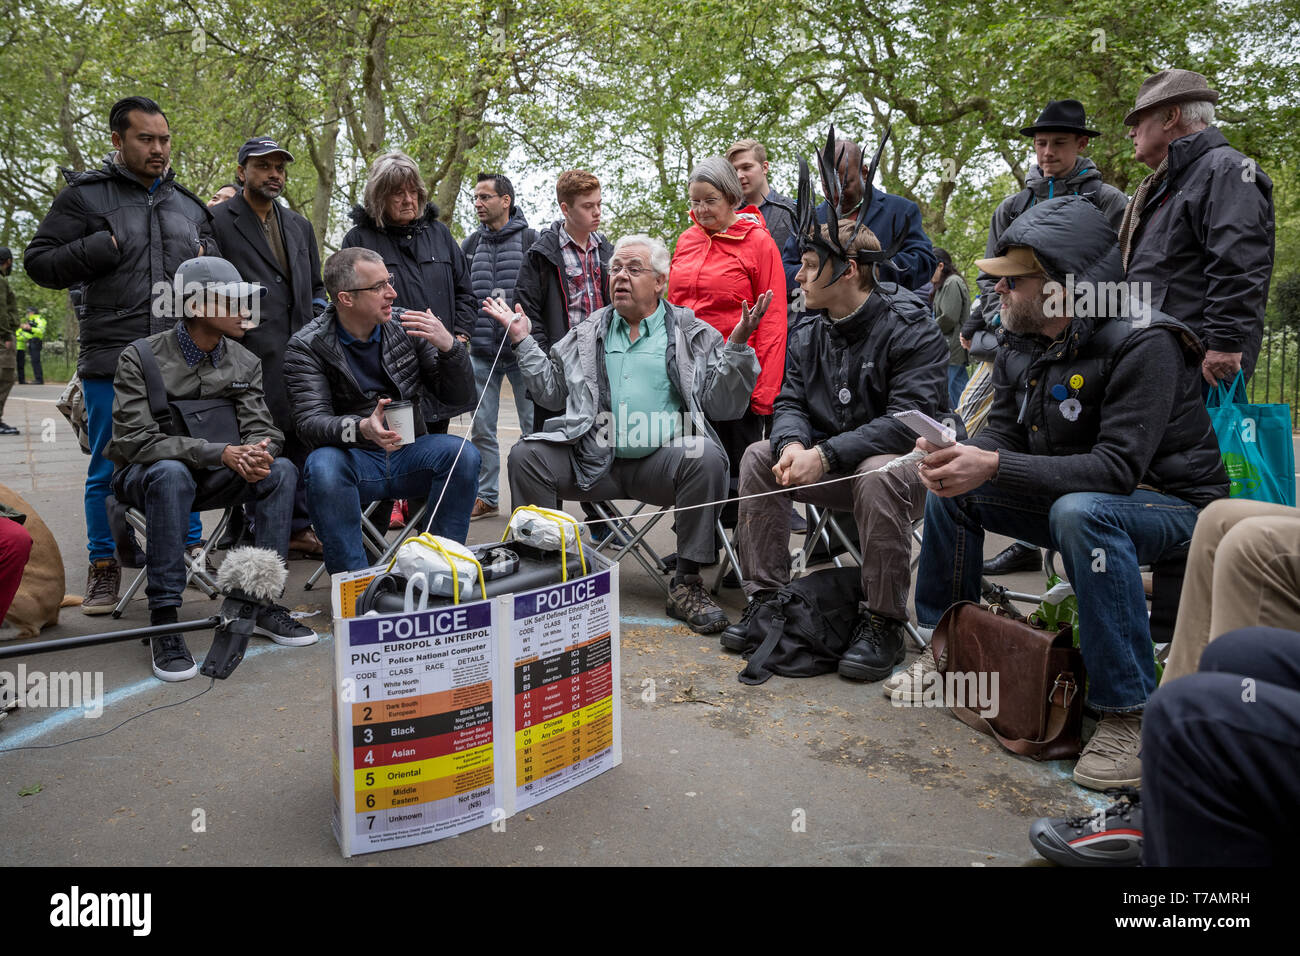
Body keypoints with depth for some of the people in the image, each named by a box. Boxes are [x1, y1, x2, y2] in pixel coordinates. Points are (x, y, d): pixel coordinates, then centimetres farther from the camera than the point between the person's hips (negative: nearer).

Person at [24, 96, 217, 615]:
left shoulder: (189, 204, 16)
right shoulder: (85, 195, 4)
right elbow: (39, 262, 1)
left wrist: (207, 259, 5)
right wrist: (100, 248, -12)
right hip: (112, 360, -3)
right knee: (110, 467, 3)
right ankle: (104, 569, 16)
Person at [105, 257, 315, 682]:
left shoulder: (245, 363, 2)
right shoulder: (141, 358, -13)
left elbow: (261, 429, -4)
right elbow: (136, 441, -21)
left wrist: (258, 454, -30)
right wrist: (220, 453, -32)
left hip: (210, 479, 4)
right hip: (143, 479, -4)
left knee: (281, 469, -22)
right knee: (172, 472, -38)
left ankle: (265, 603, -16)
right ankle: (163, 623, -31)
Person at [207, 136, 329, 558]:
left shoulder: (300, 226, 22)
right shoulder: (217, 221, 2)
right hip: (251, 354, -6)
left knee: (301, 437, 7)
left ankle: (299, 527, 15)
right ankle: (244, 538, 4)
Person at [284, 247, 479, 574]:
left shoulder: (407, 326, 2)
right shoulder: (307, 347, -5)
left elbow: (457, 397, 3)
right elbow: (310, 423, -17)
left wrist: (449, 346, -18)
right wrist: (362, 428, -39)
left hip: (408, 454, 2)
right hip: (353, 460, -2)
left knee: (463, 453, -25)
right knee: (323, 464, -33)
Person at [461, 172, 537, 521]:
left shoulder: (531, 240, 0)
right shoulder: (471, 244, 13)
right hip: (481, 351, 4)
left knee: (534, 427, 2)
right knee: (481, 429, 6)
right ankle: (485, 495, 17)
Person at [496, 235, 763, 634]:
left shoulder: (693, 333, 9)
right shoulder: (589, 332, 19)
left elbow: (722, 406, 0)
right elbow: (553, 391, 21)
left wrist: (737, 344, -11)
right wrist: (523, 340, 17)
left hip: (661, 461, -2)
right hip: (594, 461, 3)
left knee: (706, 457, -32)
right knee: (525, 455, -18)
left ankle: (687, 583, -20)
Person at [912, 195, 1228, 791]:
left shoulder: (1143, 345, -25)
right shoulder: (1022, 347, -1)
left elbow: (1118, 468, -34)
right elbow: (1002, 433, -2)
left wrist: (994, 467, -41)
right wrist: (956, 455, -26)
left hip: (1173, 505, -7)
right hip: (1072, 494, 8)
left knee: (1082, 512, -39)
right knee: (952, 492, -3)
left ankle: (1128, 712, -29)